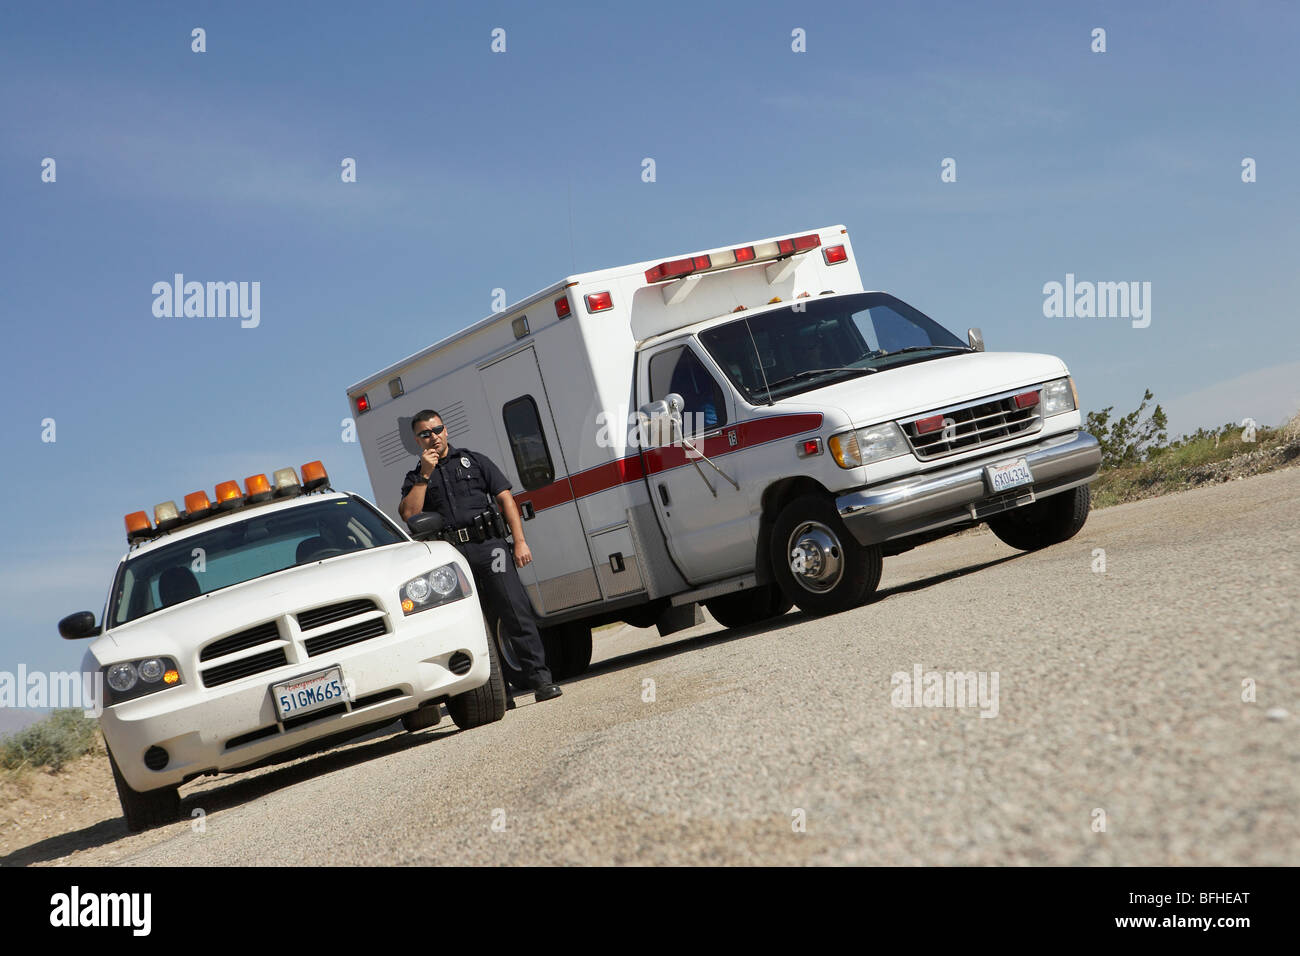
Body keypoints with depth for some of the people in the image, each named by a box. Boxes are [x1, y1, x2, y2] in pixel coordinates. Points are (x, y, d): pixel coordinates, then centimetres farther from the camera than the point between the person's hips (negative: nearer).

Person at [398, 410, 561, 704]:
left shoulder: (474, 461, 15)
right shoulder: (415, 478, 16)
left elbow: (505, 499, 10)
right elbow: (409, 514, -2)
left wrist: (520, 541, 0)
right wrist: (425, 475, -3)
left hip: (487, 544, -1)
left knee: (515, 610, -10)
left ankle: (539, 677, -9)